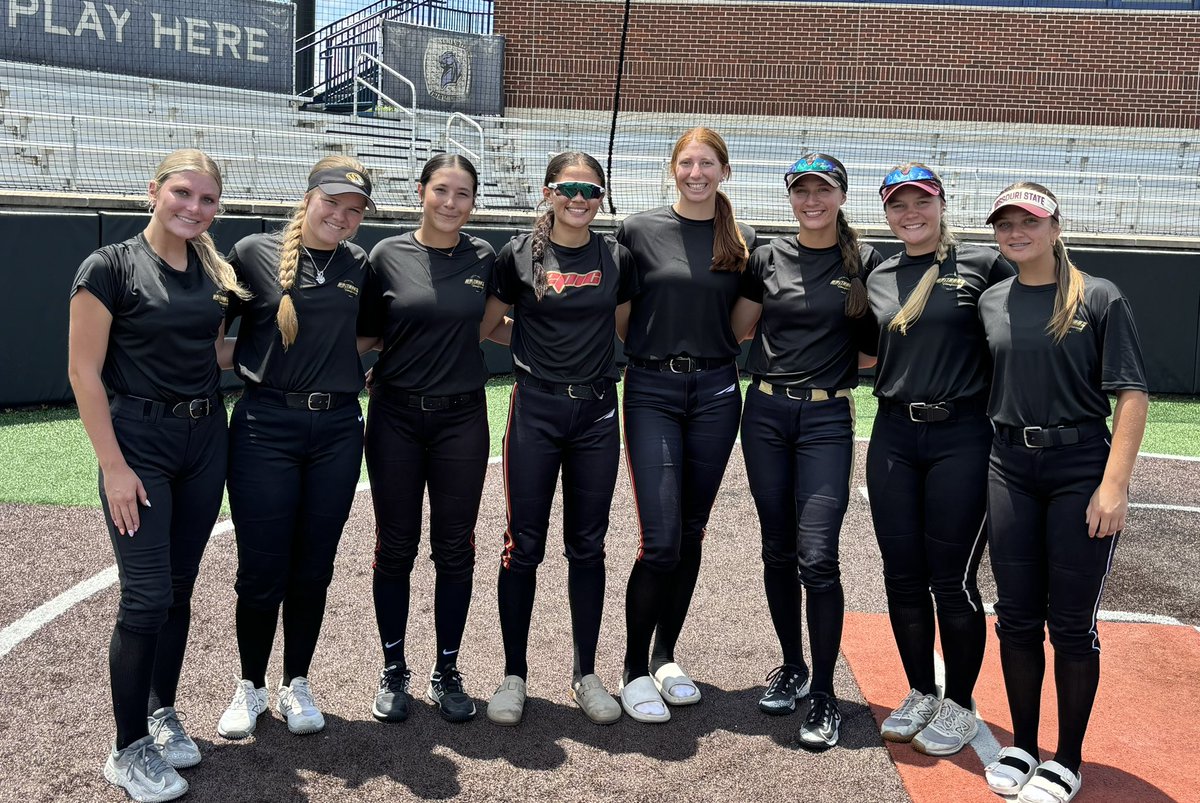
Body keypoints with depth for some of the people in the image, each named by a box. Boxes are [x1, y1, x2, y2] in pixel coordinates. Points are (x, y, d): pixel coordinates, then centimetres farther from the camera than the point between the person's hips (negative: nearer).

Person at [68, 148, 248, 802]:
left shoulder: (214, 271, 7)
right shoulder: (110, 268, -9)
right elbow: (85, 371, -11)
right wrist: (114, 465, -14)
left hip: (205, 439, 6)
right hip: (139, 442, -5)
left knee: (179, 588, 12)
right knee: (147, 596, -6)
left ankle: (162, 715, 29)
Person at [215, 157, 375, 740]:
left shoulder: (359, 266, 8)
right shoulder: (254, 252, -2)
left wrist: (341, 365, 8)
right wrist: (244, 367, -7)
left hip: (338, 429, 3)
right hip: (265, 426, -3)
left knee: (314, 568, 10)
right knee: (261, 569, 2)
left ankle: (297, 685, 27)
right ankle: (250, 687, 24)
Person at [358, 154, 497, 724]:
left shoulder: (483, 259, 2)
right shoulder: (388, 255, -3)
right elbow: (366, 333, 3)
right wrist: (358, 377, -9)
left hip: (461, 419, 1)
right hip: (395, 416, -1)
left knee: (455, 548, 7)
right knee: (395, 547, 7)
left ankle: (447, 672, 22)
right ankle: (393, 671, 23)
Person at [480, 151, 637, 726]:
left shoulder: (616, 258, 5)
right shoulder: (519, 255, -1)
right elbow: (484, 324, 6)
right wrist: (537, 347, 2)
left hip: (596, 411, 2)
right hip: (536, 409, -2)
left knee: (588, 546, 9)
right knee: (524, 546, 2)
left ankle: (585, 675, 21)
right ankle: (514, 676, 16)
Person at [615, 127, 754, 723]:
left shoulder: (742, 242, 6)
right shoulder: (639, 230, -1)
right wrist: (649, 348, -2)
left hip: (715, 391, 3)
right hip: (652, 392, -3)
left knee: (691, 533, 9)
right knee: (660, 539, -9)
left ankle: (665, 657, 25)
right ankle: (634, 670, 8)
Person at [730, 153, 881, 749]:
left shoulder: (864, 262, 1)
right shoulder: (769, 258, 6)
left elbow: (874, 347, 7)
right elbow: (737, 327, 14)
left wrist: (837, 351, -4)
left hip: (827, 417, -3)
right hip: (765, 413, 3)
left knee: (817, 557, -9)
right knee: (777, 550, 10)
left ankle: (823, 696, 4)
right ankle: (792, 667, 28)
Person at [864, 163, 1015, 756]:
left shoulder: (983, 265, -3)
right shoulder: (878, 278, 11)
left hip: (962, 437, -4)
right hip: (893, 438, 4)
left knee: (952, 579, 2)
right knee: (902, 576, 9)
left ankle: (959, 706, 21)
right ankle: (920, 695, 27)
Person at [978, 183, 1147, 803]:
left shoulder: (1100, 298, -3)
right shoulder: (989, 303, 10)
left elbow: (1132, 394, -7)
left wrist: (1115, 484, -16)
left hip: (1081, 469, -4)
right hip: (1009, 469, 4)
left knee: (1072, 622, 3)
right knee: (1016, 617, 9)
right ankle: (1023, 746, 25)